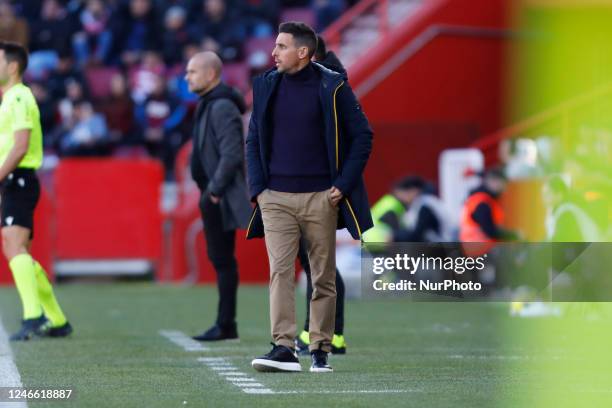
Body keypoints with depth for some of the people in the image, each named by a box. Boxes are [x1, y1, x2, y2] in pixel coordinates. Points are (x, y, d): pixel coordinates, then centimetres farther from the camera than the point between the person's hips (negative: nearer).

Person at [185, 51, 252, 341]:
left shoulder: (222, 107, -16)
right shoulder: (208, 105, 15)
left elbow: (232, 155, -23)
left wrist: (215, 190, -20)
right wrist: (210, 191, 15)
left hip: (222, 198, -10)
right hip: (214, 197, 10)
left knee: (222, 259, -6)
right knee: (220, 258, 12)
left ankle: (225, 325, -3)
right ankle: (225, 325, 16)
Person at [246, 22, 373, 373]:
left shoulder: (332, 86, -3)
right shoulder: (266, 86, 7)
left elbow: (362, 136, 0)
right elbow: (253, 140, 14)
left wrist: (343, 184, -7)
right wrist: (257, 187, 3)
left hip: (321, 198, -2)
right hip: (276, 198, 2)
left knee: (324, 276, 5)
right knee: (280, 271, -10)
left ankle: (321, 350, 13)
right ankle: (284, 348, -15)